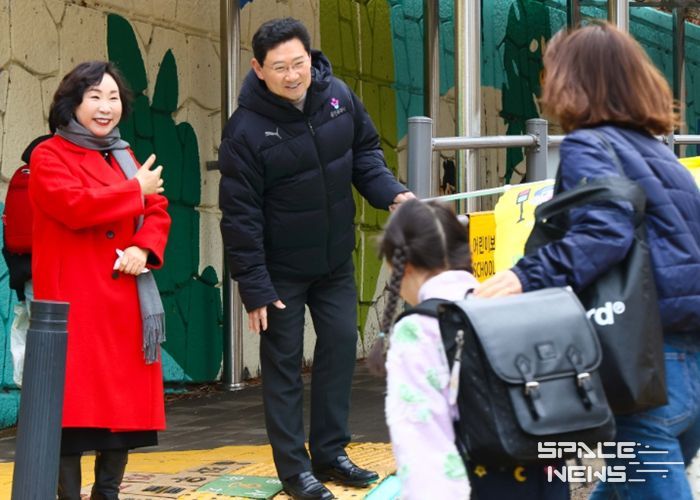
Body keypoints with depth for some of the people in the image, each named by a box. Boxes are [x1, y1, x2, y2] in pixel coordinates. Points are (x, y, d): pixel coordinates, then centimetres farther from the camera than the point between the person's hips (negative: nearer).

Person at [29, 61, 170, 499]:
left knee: (125, 397, 7)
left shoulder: (124, 158, 19)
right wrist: (135, 191, -10)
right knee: (75, 402, -9)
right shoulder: (50, 156, -2)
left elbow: (157, 211, 13)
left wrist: (144, 248, -8)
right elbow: (73, 206, -19)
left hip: (125, 301, 7)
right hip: (74, 302, -7)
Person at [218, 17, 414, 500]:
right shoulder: (246, 130, -22)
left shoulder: (339, 97, -8)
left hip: (336, 261, 5)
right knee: (283, 365, 2)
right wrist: (254, 287, -18)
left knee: (341, 347, 8)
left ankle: (330, 451, 21)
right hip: (281, 269, -5)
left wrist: (391, 192, -13)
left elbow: (365, 152, 7)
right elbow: (240, 215, -19)